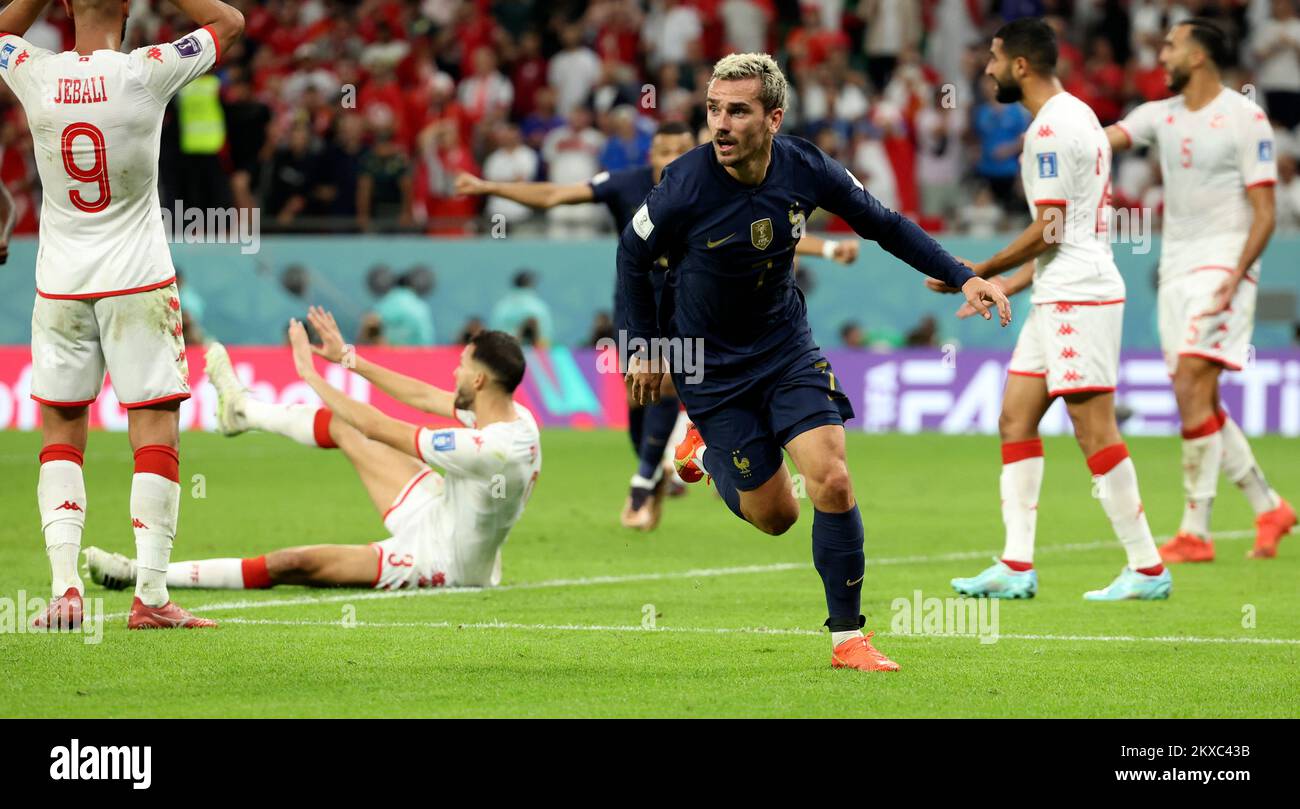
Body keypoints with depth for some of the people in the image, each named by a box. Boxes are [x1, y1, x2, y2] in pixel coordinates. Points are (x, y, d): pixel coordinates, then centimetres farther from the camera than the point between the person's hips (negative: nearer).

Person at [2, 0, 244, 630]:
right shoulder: (148, 73, -13)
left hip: (59, 286, 3)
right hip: (138, 281, -2)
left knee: (60, 431, 11)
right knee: (156, 430, 1)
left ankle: (65, 586, 0)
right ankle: (150, 595, -5)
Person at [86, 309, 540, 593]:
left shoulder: (488, 449, -36)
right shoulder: (516, 415, -10)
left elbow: (378, 427, -26)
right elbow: (425, 397, 5)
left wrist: (312, 375, -15)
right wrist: (346, 358, 10)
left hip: (439, 562, -9)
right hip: (444, 518, 9)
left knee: (294, 564, -11)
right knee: (342, 428, 16)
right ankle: (243, 410, 43)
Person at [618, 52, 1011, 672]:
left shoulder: (805, 169, -16)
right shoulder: (686, 185, -25)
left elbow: (885, 225, 1)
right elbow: (633, 255, -5)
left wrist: (963, 277, -6)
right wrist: (644, 346, 1)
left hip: (786, 343, 2)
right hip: (709, 363, -2)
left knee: (831, 480, -16)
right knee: (775, 515, 3)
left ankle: (847, 638, -3)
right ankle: (707, 449, 36)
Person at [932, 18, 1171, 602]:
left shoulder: (1051, 127, -14)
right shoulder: (1077, 116, 18)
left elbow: (1049, 229, -17)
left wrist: (983, 271, -5)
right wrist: (1006, 286, 23)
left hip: (1077, 299, -11)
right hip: (1061, 297, 11)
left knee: (1095, 431, -8)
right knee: (1015, 421, 9)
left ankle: (1147, 569, -5)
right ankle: (1017, 566, 7)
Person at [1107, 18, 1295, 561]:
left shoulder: (1245, 119, -7)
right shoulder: (1161, 115, 12)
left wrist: (1235, 275, -21)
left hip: (1222, 264, -7)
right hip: (1176, 267, 7)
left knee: (1192, 387, -17)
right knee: (1199, 404, 6)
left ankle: (1195, 533, -16)